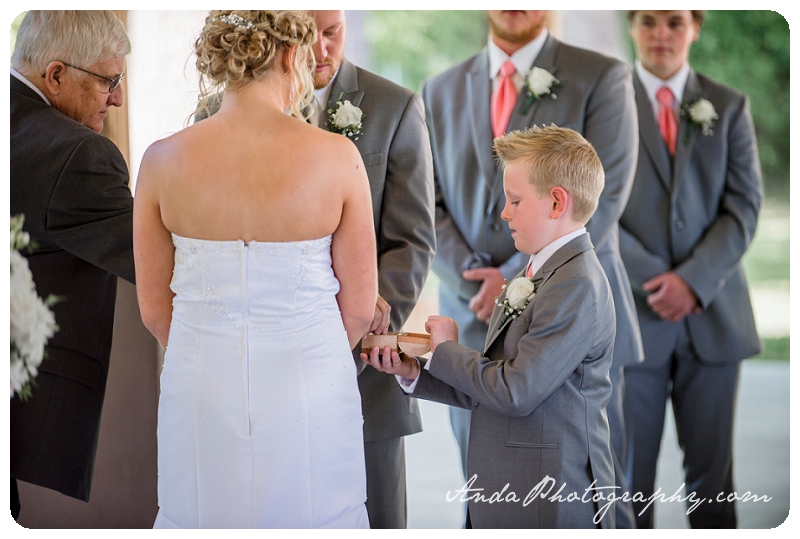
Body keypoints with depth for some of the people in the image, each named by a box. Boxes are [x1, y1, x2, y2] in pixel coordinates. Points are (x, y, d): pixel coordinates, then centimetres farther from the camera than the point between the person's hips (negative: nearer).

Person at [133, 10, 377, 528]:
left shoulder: (162, 159, -6)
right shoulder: (337, 155, -10)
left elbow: (155, 309, 2)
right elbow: (359, 306, -3)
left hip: (200, 391, 2)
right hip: (308, 394, -2)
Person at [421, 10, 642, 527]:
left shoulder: (603, 78, 2)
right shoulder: (441, 92, 13)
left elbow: (601, 197, -8)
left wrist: (517, 280, -13)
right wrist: (476, 279, -9)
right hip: (475, 324, 3)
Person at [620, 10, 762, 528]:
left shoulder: (729, 107, 9)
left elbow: (744, 206, 1)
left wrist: (694, 281, -12)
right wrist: (655, 279, -12)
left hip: (713, 315, 2)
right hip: (633, 315, -1)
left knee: (712, 471, 5)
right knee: (630, 473, 0)